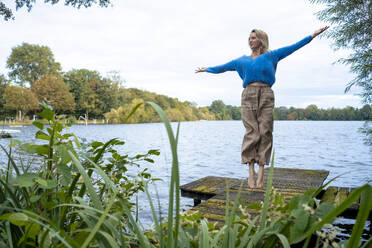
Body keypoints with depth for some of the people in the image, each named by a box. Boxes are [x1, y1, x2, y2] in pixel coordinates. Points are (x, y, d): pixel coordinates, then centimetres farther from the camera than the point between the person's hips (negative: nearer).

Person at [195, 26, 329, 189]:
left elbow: (293, 47, 13)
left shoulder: (271, 56, 15)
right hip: (248, 96, 1)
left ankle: (260, 174, -3)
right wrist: (207, 69, 38)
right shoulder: (243, 60, 21)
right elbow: (223, 67, 30)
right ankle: (251, 173, -4)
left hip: (266, 96, -1)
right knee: (251, 133, -6)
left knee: (264, 133, -5)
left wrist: (312, 36, 9)